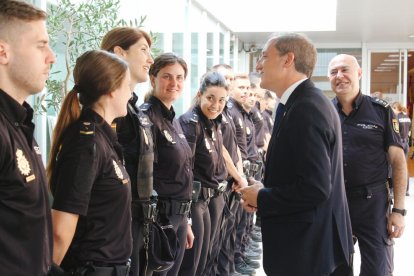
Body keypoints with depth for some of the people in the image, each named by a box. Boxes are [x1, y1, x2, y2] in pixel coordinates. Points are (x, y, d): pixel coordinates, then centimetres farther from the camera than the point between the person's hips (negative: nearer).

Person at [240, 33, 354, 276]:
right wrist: (264, 194, 1)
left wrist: (261, 198, -14)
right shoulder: (306, 103, 9)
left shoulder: (305, 108, -22)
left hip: (307, 250, -9)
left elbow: (315, 188, -28)